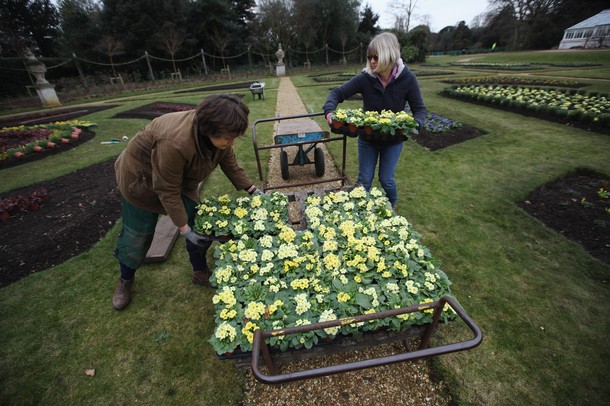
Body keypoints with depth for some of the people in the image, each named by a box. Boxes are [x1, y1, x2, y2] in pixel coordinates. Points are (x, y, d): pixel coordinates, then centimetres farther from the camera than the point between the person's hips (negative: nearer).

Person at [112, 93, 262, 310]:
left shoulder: (219, 134, -22)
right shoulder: (175, 142, -43)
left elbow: (231, 165, -5)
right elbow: (168, 192, -32)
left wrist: (252, 190, -11)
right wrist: (184, 229, -25)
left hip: (182, 180, 6)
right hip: (141, 177, -6)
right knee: (136, 235, 7)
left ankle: (201, 272, 25)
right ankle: (125, 280, 35)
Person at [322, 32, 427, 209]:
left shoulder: (407, 79, -16)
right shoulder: (365, 78, -16)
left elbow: (420, 108, -9)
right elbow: (337, 93, -11)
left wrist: (415, 124, -31)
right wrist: (329, 111, -32)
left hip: (393, 139, 0)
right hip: (367, 138, 1)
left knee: (386, 179, 8)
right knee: (364, 180, 8)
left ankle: (392, 205, 42)